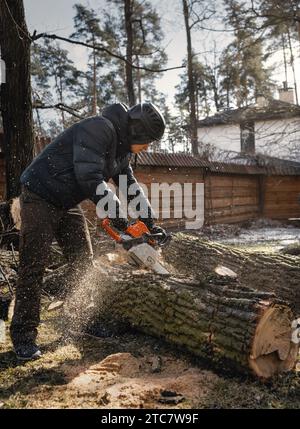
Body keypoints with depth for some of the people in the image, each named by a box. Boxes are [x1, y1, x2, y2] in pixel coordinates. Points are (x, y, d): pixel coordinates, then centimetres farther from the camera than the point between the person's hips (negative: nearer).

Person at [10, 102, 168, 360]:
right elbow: (89, 176, -33)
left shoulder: (122, 149, 6)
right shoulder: (100, 129, -24)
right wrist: (117, 216, -32)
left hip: (68, 203, 9)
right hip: (40, 198, -9)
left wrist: (150, 222, 2)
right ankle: (23, 336, 1)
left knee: (84, 263, 7)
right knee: (34, 268, -7)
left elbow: (132, 187, 10)